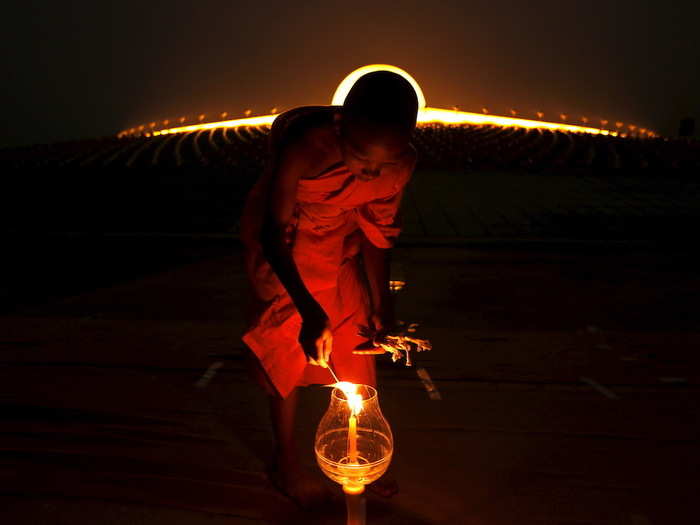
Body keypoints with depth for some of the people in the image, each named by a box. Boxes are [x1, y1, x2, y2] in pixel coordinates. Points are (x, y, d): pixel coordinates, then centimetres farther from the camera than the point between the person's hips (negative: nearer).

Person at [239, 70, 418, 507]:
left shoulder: (402, 162, -24)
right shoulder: (303, 149, -37)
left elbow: (378, 230, -8)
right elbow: (274, 236, -26)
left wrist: (380, 301, -5)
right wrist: (310, 311, -34)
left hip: (339, 246, 4)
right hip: (282, 246, -3)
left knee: (357, 345, 6)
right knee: (288, 352, 2)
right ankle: (286, 462, 26)